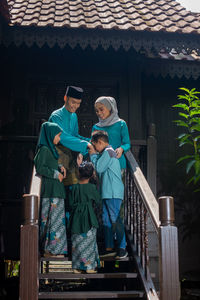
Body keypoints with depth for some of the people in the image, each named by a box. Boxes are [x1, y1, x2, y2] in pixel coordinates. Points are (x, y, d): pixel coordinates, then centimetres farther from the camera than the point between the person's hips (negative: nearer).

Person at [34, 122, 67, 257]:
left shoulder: (51, 149, 18)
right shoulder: (44, 149, -11)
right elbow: (40, 167, -19)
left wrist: (60, 167, 7)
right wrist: (56, 174, -13)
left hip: (56, 190, 10)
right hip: (50, 190, -10)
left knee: (57, 219, 10)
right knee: (51, 218, -6)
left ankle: (53, 249, 14)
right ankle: (49, 249, -1)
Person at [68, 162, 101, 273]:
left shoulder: (74, 187, -1)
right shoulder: (92, 187, -9)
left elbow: (71, 203, 2)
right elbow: (98, 201, 3)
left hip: (76, 218, 3)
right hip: (88, 218, -3)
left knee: (77, 242, 9)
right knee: (89, 241, 5)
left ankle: (77, 267, 11)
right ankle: (89, 267, 6)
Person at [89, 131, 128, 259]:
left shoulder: (108, 151, -9)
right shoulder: (107, 152, 21)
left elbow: (99, 168, -13)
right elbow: (101, 169, 21)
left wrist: (93, 155, 0)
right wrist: (95, 155, 15)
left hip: (113, 192, -10)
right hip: (107, 193, 10)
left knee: (115, 220, -10)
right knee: (106, 220, 11)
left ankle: (122, 248, -8)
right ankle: (109, 248, 15)